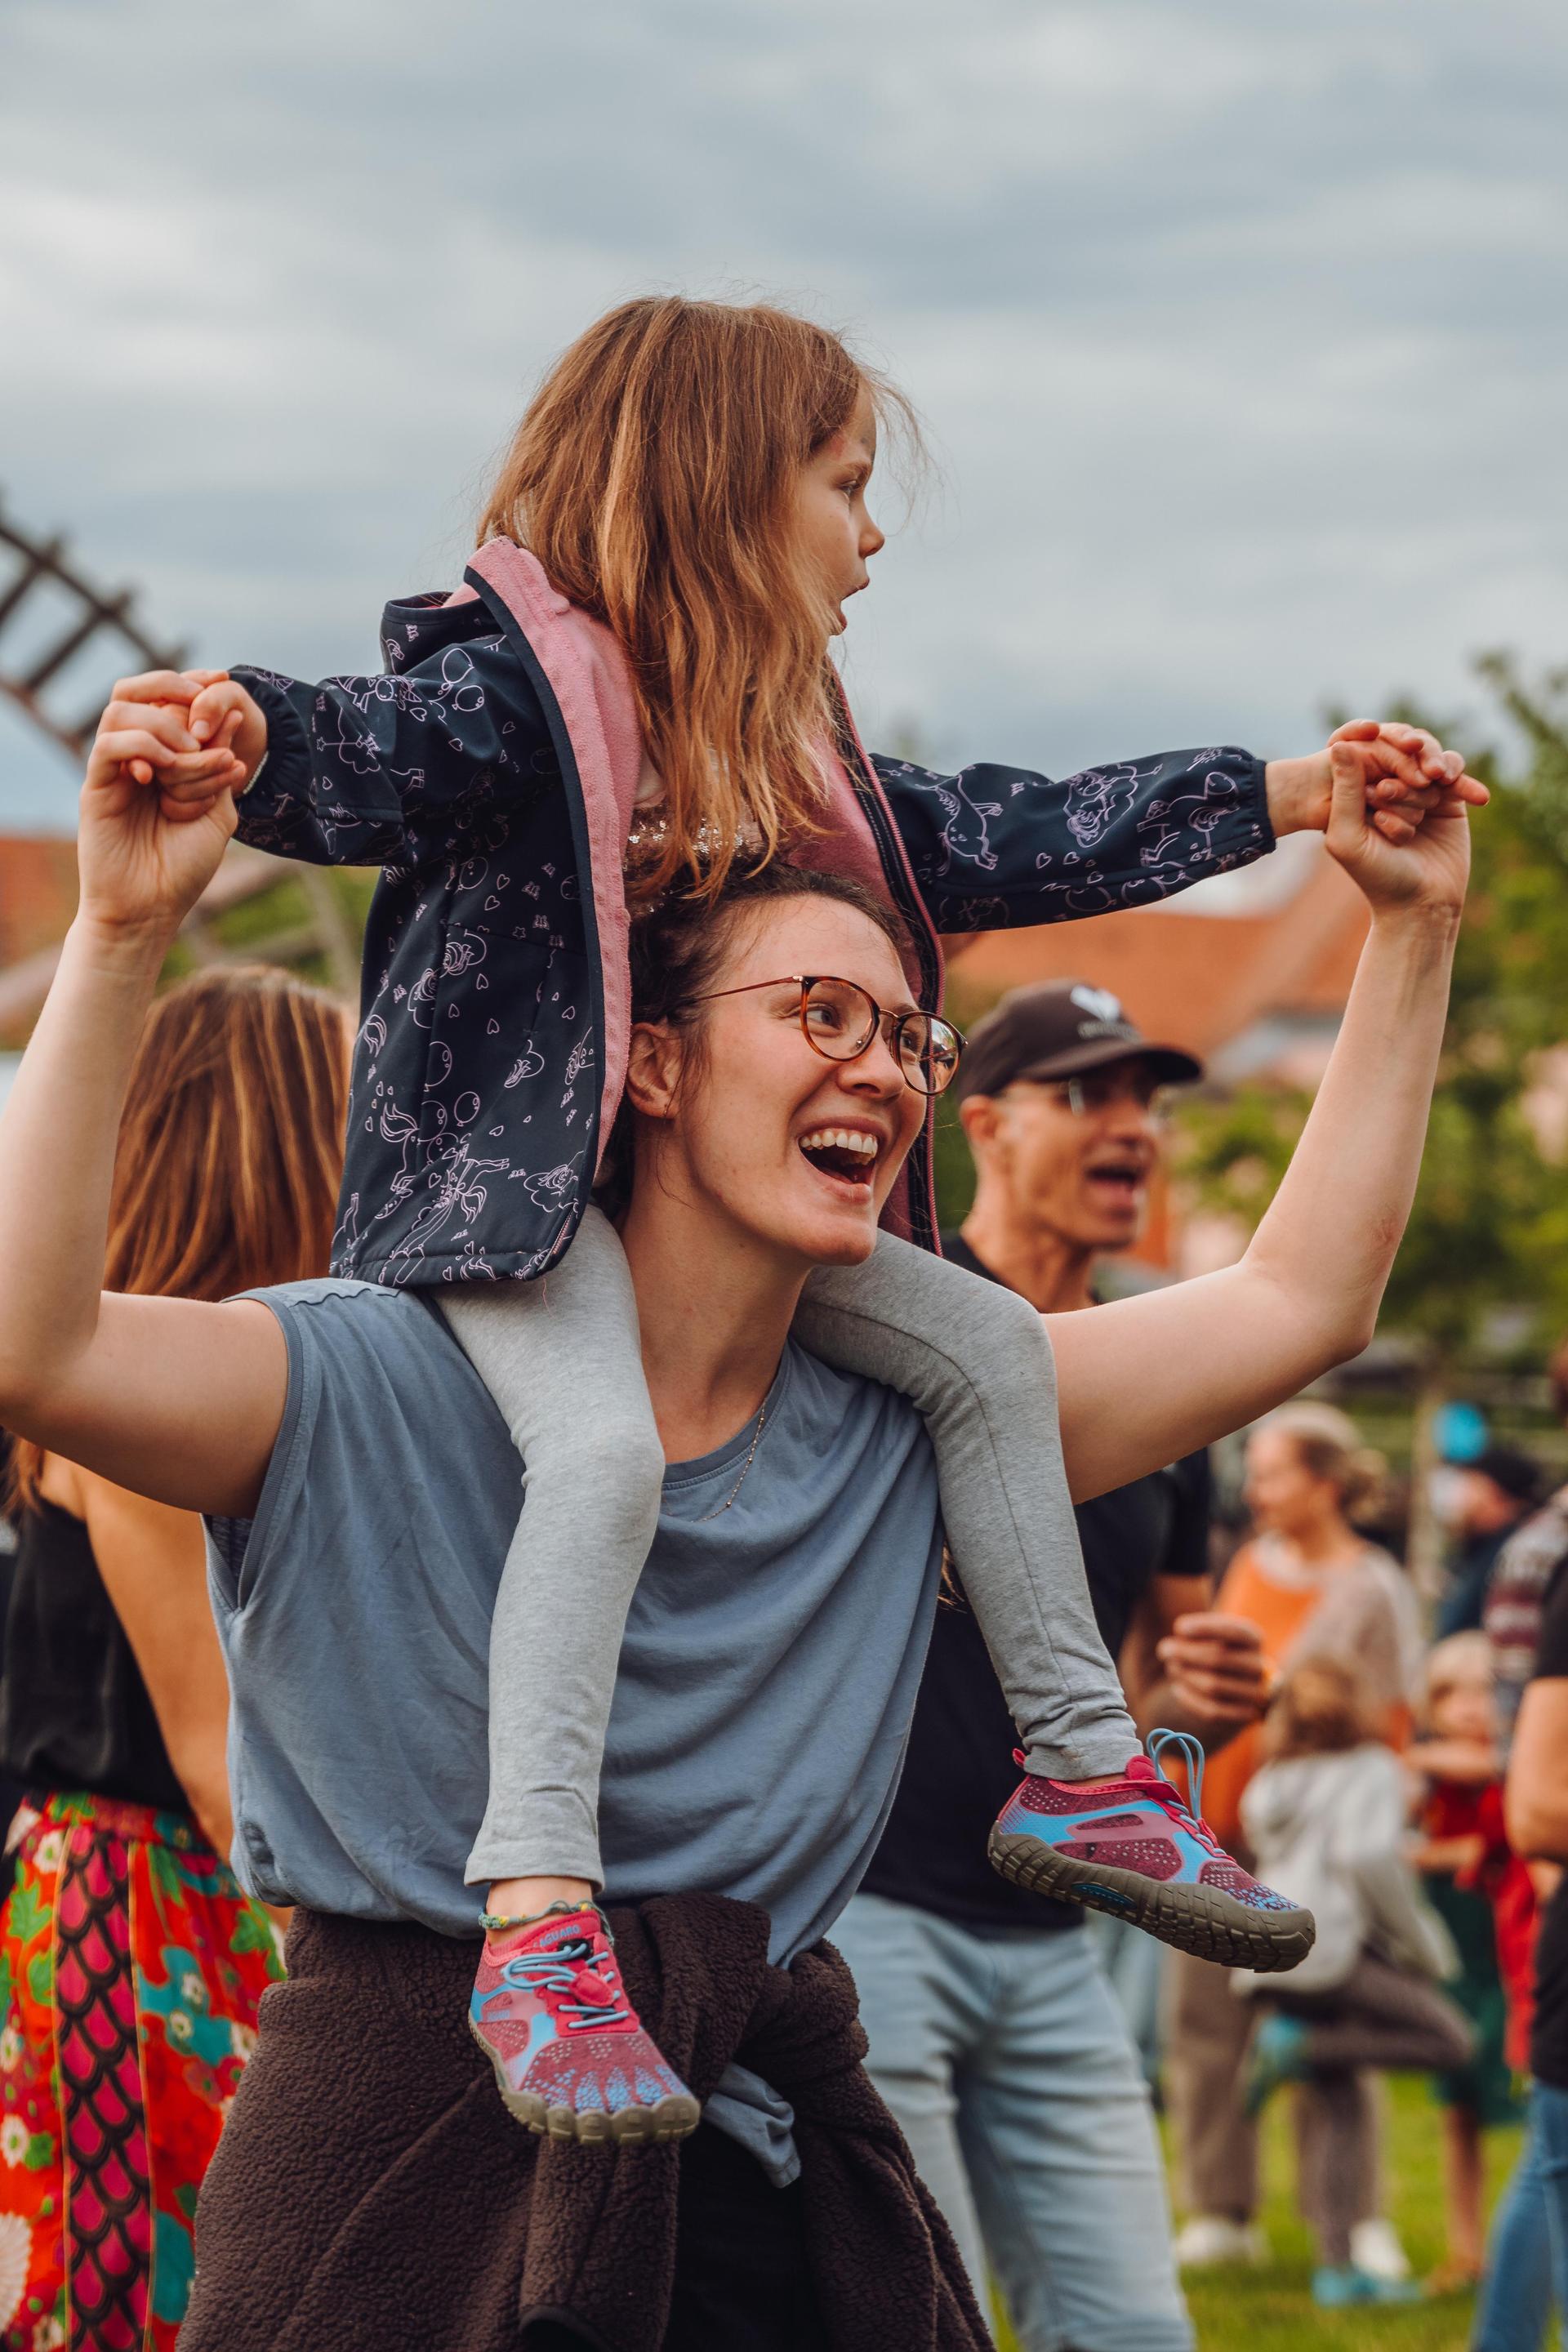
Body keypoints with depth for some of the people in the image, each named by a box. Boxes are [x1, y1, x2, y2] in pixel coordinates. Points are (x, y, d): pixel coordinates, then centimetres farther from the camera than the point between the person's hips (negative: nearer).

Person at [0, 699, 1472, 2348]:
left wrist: (1412, 927, 8)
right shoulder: (376, 1390, -9)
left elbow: (1300, 1302, 11)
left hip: (762, 2135, 5)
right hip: (410, 2144, -4)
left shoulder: (902, 1423, 6)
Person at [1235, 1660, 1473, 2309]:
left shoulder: (1268, 1787, 17)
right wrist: (1420, 1942, -8)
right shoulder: (1370, 1770, -2)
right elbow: (1366, 1855, -17)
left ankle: (1336, 2267, 5)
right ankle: (1301, 2045, -10)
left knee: (1340, 2107, 11)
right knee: (1451, 2041, 0)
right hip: (1333, 1947, -7)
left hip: (1268, 1957, 7)